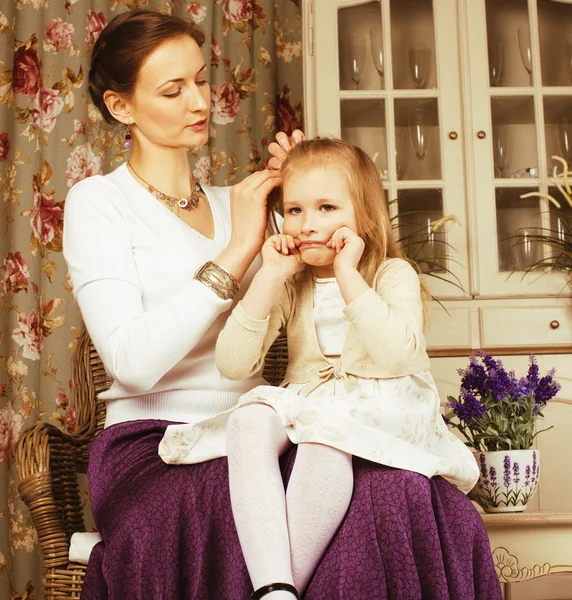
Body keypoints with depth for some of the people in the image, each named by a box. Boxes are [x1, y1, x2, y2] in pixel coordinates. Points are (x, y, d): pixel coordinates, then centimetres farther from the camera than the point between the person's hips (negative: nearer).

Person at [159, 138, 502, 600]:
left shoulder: (393, 275, 2)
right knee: (248, 421, -29)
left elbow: (397, 355, -18)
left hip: (382, 411, -3)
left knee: (328, 432, -37)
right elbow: (234, 364, -2)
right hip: (305, 403, 4)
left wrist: (347, 275, -16)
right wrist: (271, 277, -8)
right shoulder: (290, 287, 12)